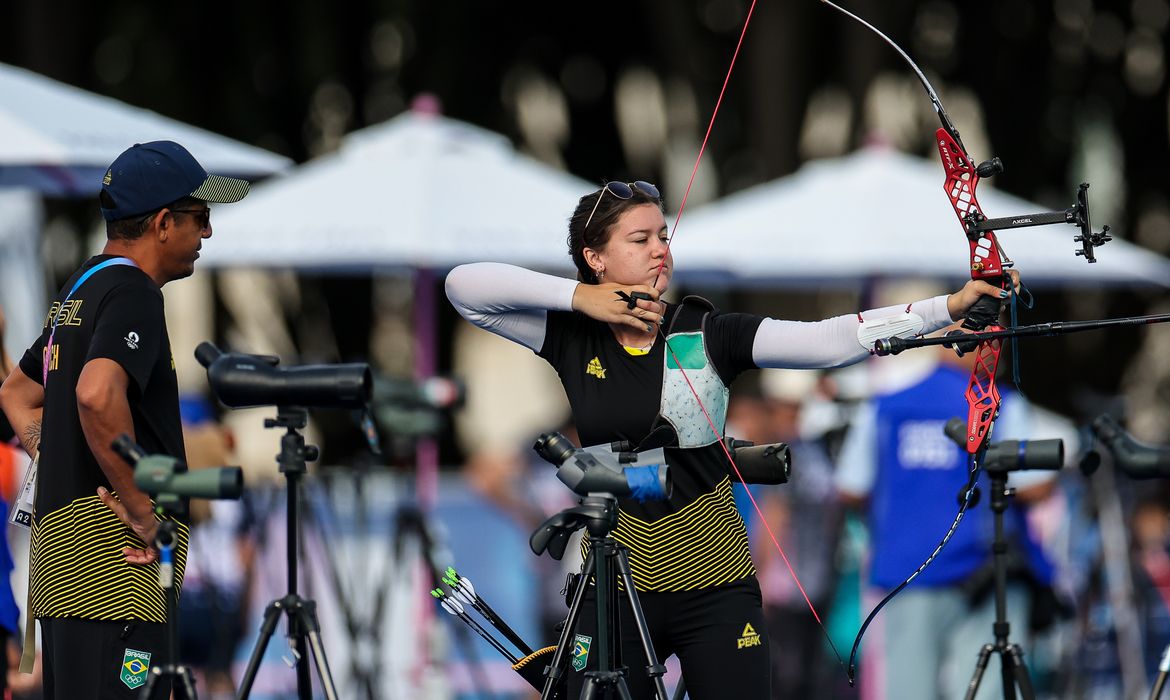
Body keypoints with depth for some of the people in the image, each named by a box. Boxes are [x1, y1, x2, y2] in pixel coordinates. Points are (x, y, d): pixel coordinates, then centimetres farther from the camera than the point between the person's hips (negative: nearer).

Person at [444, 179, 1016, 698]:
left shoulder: (705, 334, -3)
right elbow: (465, 286, -2)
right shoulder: (574, 339, 1)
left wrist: (948, 308, -23)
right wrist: (577, 296, -10)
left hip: (716, 590, -1)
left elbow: (825, 341, -13)